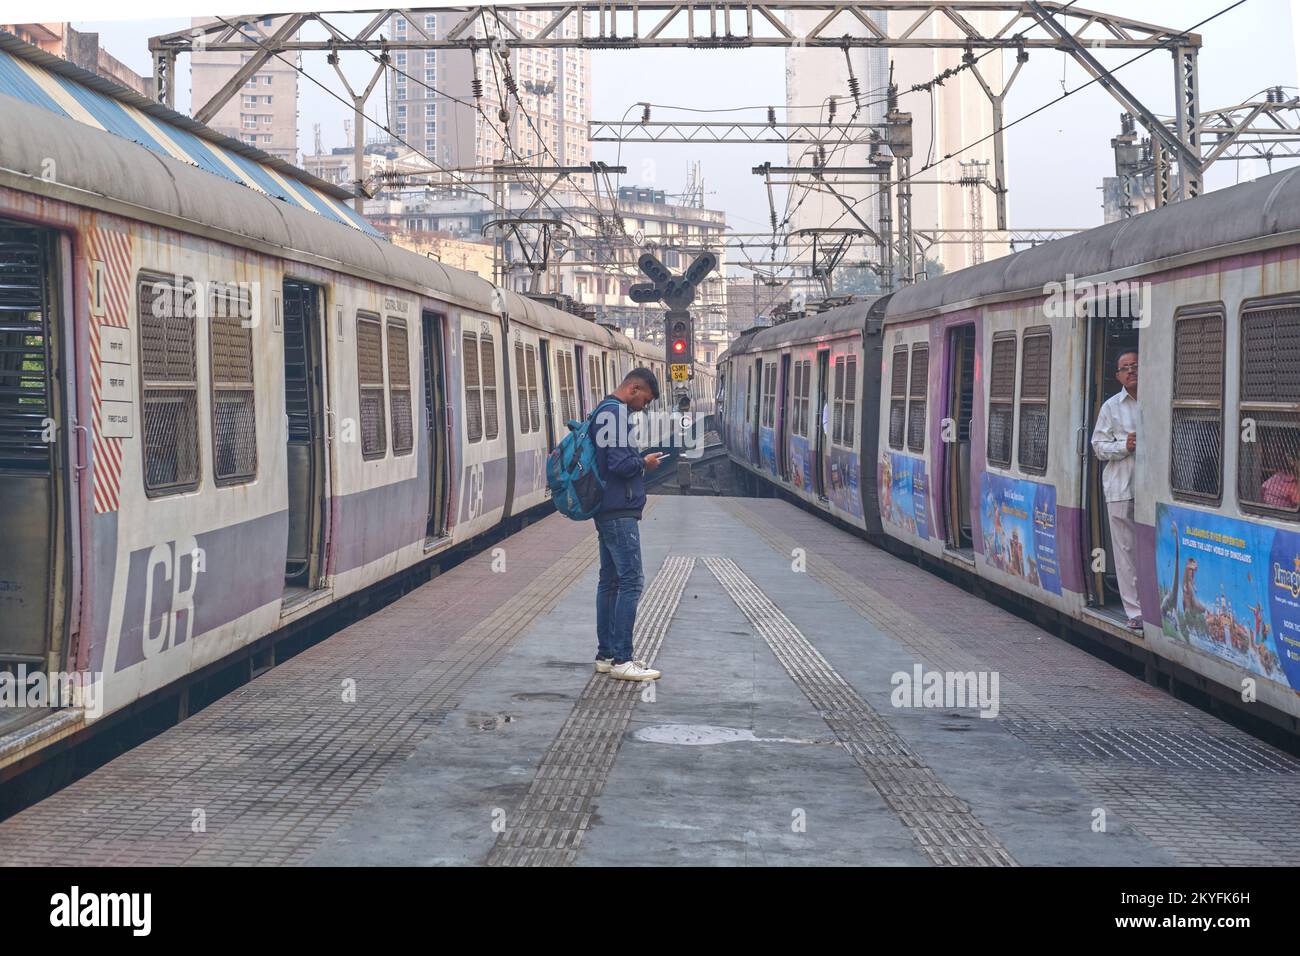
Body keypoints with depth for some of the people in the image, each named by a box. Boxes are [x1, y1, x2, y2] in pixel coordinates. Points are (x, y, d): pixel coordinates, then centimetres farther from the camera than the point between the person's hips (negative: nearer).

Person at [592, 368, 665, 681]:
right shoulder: (616, 412, -16)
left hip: (608, 511, 11)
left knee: (610, 581, 13)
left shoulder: (605, 410, 16)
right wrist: (644, 463, -6)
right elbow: (619, 463, -23)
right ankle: (621, 660, -7)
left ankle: (606, 654, 18)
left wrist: (639, 462, 12)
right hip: (620, 512, -11)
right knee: (631, 582, -8)